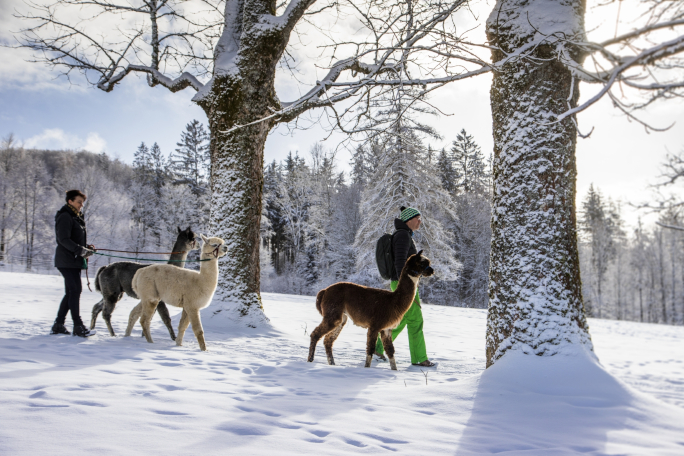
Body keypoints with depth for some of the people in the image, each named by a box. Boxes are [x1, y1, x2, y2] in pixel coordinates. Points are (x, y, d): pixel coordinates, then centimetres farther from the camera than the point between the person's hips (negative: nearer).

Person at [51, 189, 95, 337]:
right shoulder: (65, 217, -10)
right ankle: (78, 326, -10)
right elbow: (64, 240, -19)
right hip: (67, 261, -10)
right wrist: (80, 250, -25)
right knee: (75, 290, -12)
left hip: (75, 260, 10)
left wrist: (86, 247, 6)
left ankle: (58, 325, 18)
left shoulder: (77, 217, 19)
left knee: (71, 293, 10)